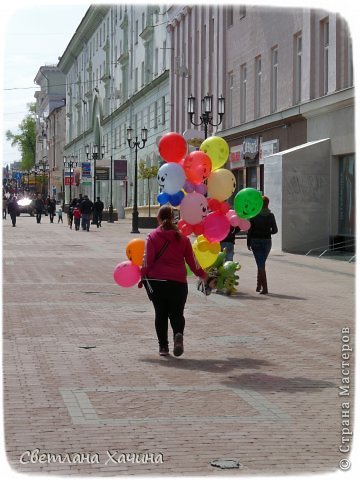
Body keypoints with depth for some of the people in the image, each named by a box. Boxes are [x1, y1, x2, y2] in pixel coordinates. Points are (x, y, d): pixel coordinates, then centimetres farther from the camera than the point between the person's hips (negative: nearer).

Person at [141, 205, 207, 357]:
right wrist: (203, 275, 21)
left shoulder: (153, 236, -1)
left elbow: (148, 260, -7)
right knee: (176, 313, 7)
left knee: (160, 313, 11)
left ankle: (163, 346, 8)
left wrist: (143, 276, 3)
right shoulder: (182, 238, 6)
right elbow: (191, 260, 8)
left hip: (157, 280, -1)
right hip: (178, 282, 1)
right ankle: (178, 334, -24)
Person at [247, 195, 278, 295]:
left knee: (261, 265, -2)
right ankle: (259, 285, 23)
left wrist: (248, 242, 2)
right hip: (267, 241, 2)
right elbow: (275, 230, 1)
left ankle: (265, 288, -9)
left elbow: (250, 229, -6)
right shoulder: (270, 215, -1)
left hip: (256, 241, -2)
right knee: (261, 264, 19)